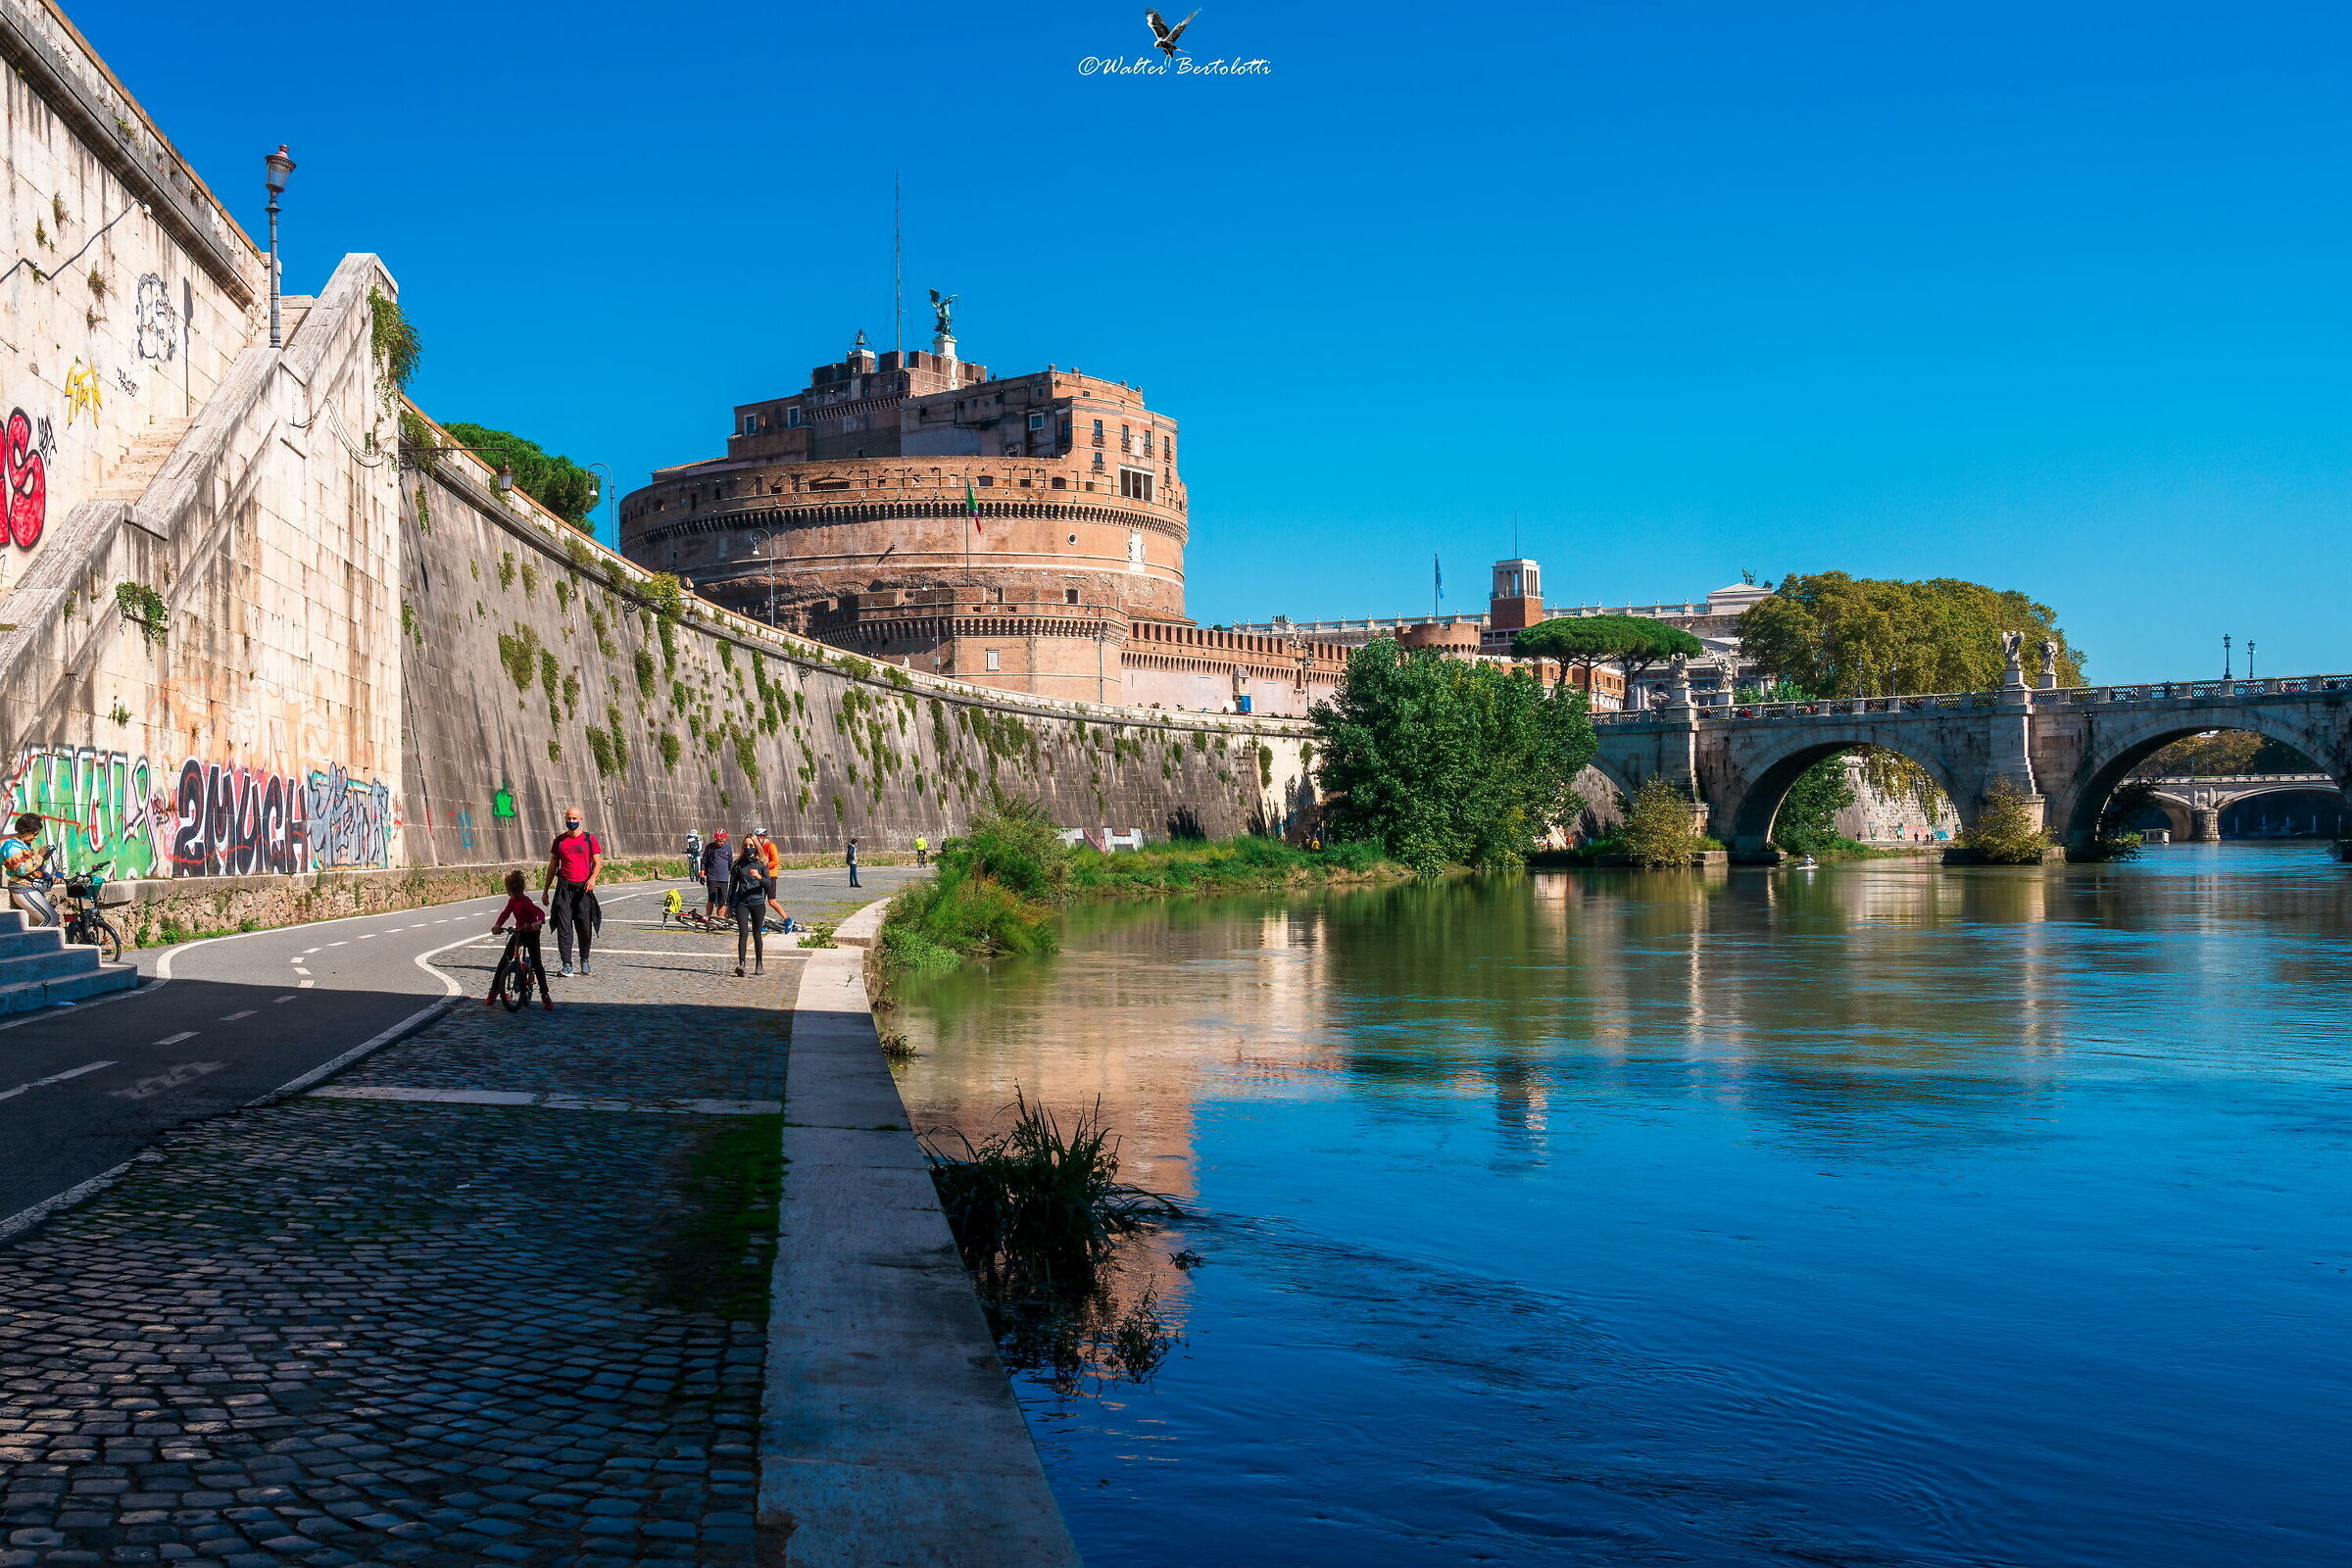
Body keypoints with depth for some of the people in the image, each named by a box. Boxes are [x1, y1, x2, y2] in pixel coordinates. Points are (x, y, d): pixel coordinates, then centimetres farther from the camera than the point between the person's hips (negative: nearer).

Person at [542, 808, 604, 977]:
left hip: (583, 888, -1)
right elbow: (553, 865, 15)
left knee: (585, 927, 3)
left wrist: (592, 879, -16)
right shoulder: (559, 840, 10)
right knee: (564, 927, -5)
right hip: (564, 887, 1)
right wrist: (546, 889, 14)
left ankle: (584, 960, 22)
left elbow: (598, 862, 4)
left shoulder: (589, 839, 5)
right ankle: (567, 964, -4)